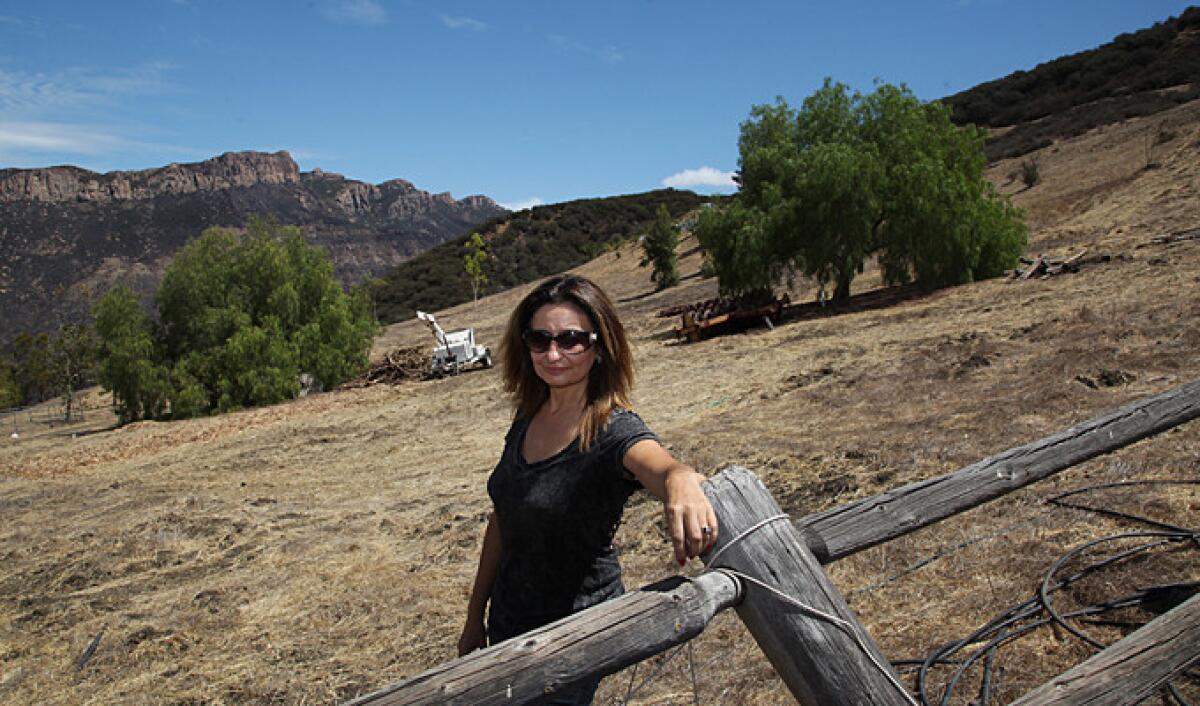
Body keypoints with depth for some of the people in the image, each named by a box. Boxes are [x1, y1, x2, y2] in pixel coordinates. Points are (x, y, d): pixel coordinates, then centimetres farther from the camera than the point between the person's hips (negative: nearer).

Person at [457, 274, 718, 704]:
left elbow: (659, 466, -45)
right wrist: (475, 616, 13)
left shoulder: (614, 430, -22)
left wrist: (682, 483, -68)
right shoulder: (528, 417, -1)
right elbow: (502, 520, 7)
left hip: (574, 630, -7)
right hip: (508, 623, 7)